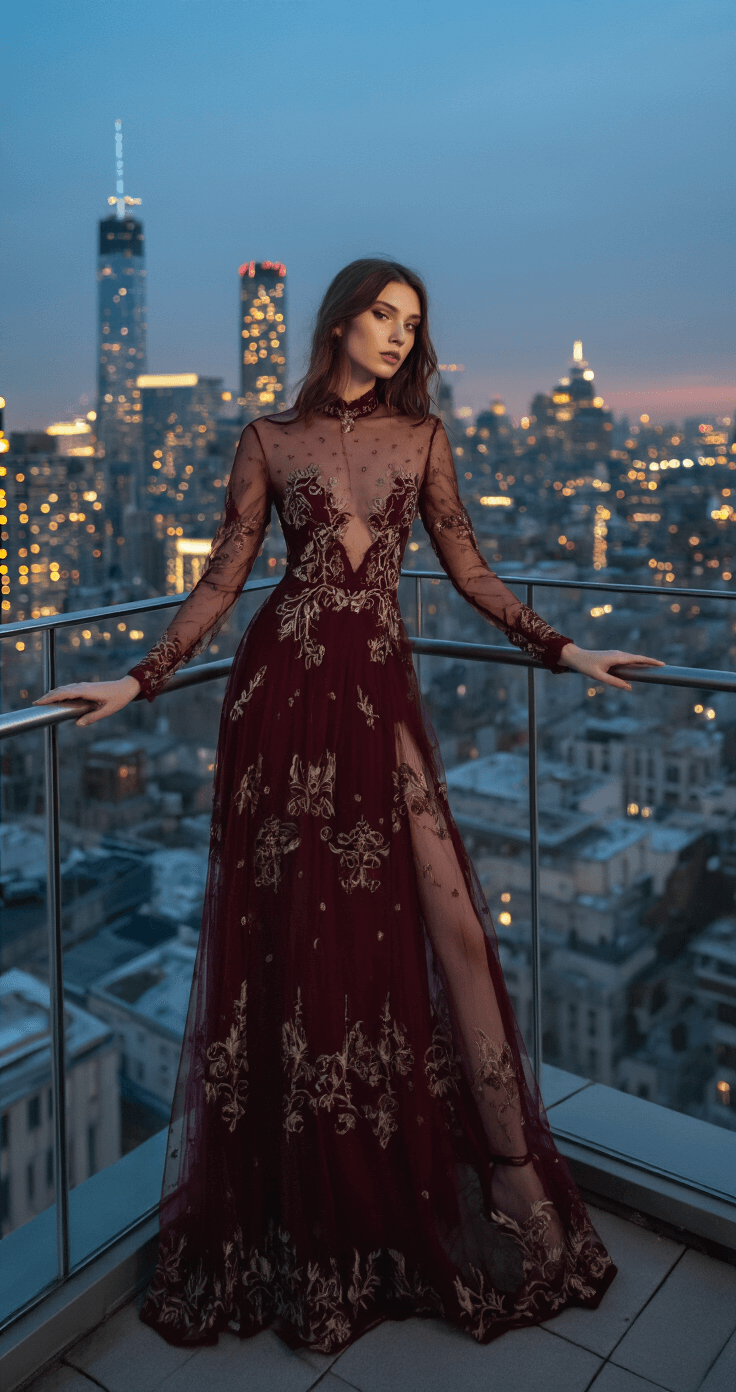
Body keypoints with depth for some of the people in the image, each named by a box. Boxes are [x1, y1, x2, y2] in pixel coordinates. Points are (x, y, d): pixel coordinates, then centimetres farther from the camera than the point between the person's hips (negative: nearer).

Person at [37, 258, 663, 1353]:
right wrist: (137, 682, -1)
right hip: (287, 690, -1)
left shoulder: (422, 436, 13)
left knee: (446, 918, -4)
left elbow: (469, 572, 14)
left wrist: (567, 652, 11)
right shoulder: (271, 440, 7)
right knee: (296, 937, 3)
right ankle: (303, 1225, 21)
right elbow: (221, 582, 6)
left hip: (382, 693, 2)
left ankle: (514, 1175, 11)